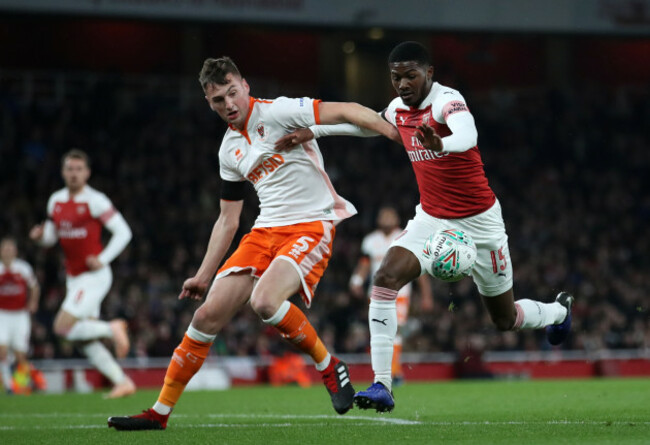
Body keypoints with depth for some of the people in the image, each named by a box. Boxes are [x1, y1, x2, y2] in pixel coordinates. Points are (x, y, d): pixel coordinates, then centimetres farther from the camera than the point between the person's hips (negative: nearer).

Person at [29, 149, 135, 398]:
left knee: (64, 327, -17)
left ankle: (112, 329, 2)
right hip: (74, 278, 8)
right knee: (84, 340, 5)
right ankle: (123, 382, 13)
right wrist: (41, 235, -5)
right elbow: (51, 237, 18)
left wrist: (102, 259, -18)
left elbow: (123, 231, -10)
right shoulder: (56, 201, 9)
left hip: (93, 276, -8)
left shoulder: (95, 201, -12)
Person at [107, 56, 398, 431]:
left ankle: (330, 368, -7)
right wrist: (204, 276, 20)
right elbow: (228, 221, 21)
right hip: (266, 229, 7)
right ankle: (160, 413, 8)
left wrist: (399, 134, -30)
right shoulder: (229, 150, 14)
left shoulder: (277, 112, -8)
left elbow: (345, 111, -16)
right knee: (208, 316, -2)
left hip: (312, 225, -7)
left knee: (265, 301, -31)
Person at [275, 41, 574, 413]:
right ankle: (382, 386, -21)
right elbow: (367, 122, 22)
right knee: (386, 278, -21)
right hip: (432, 218, 6)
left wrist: (441, 144, -66)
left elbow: (467, 136, -43)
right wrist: (313, 131, 15)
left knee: (506, 319, 9)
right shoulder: (399, 109, -1)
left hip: (478, 222, -5)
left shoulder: (447, 101, -22)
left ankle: (559, 310, 46)